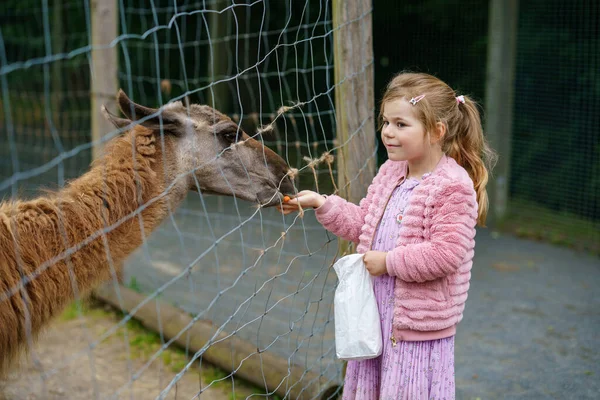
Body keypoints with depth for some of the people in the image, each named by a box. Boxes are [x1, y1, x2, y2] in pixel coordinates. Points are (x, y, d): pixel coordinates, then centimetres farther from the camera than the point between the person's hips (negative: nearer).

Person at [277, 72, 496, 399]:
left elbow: (446, 254, -25)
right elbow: (362, 224, 13)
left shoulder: (453, 187, -19)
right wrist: (321, 204, 2)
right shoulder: (390, 173, 6)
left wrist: (389, 262, -19)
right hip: (376, 310, 8)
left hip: (418, 321, -8)